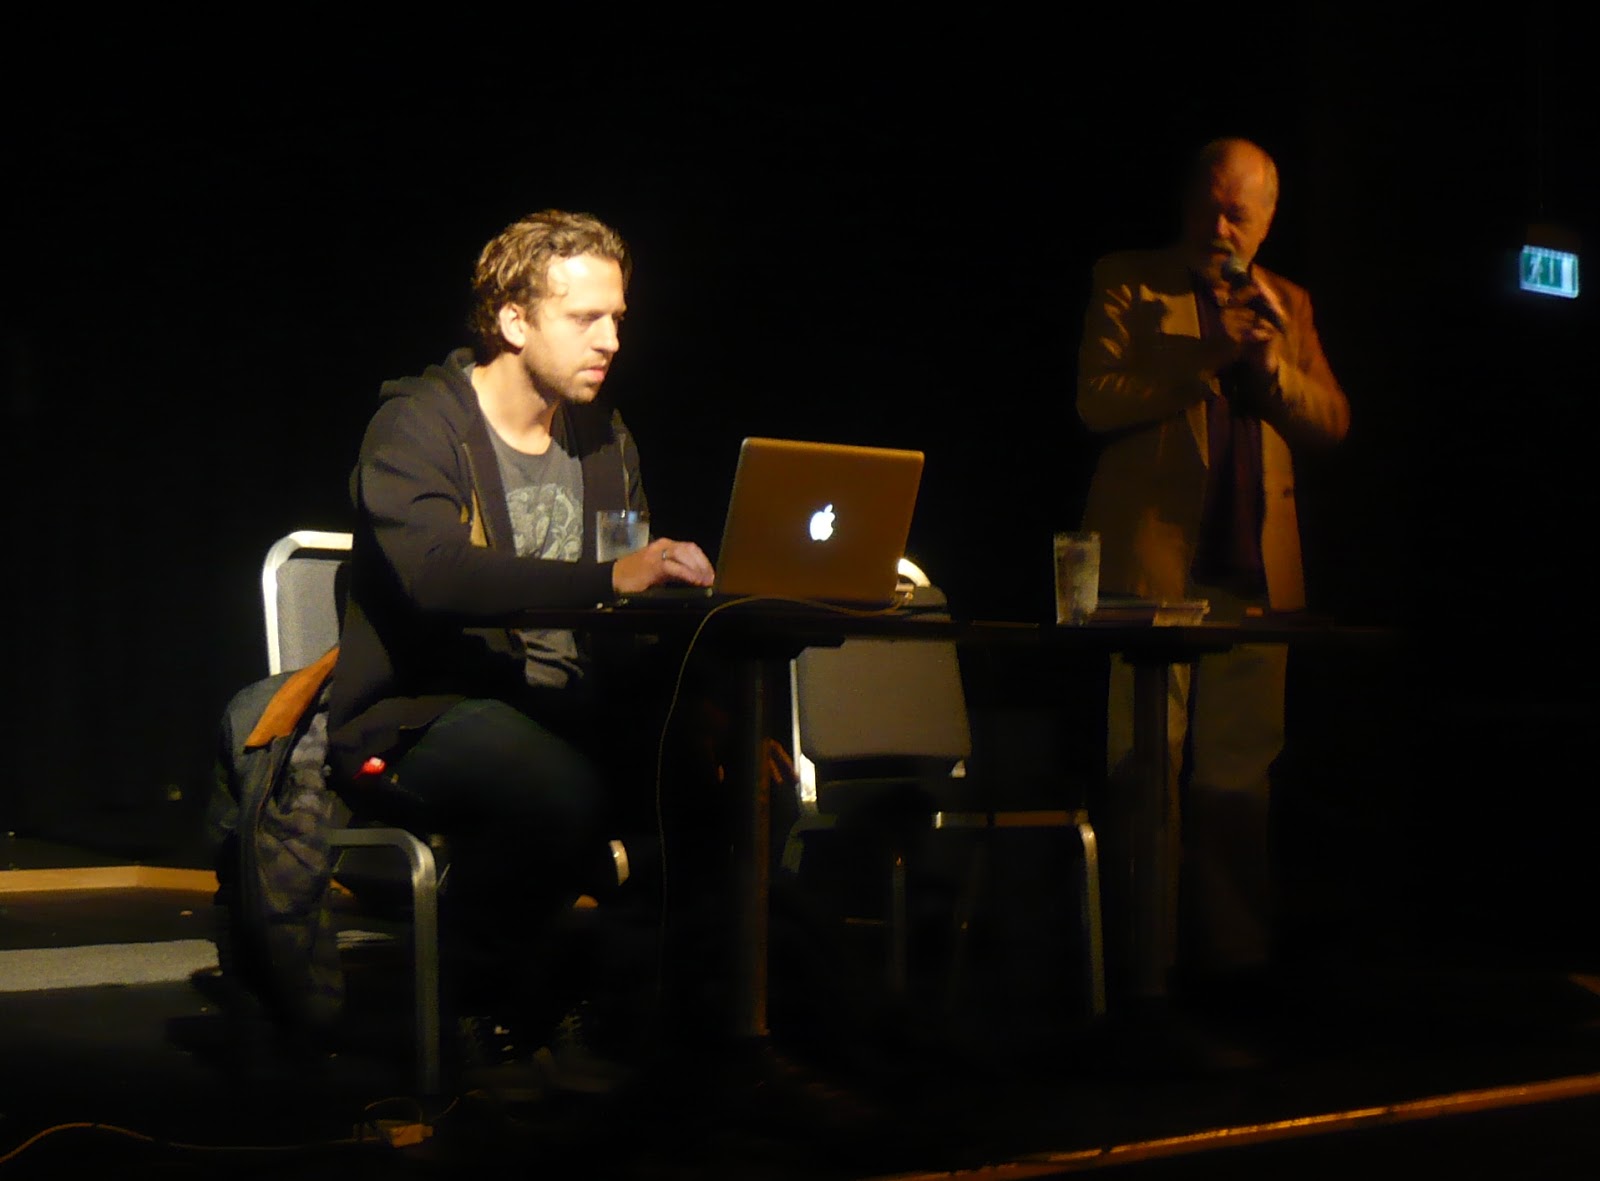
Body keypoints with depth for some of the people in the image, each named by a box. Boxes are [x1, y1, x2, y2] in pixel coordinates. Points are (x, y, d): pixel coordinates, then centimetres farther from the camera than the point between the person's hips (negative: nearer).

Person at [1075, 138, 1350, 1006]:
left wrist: (1273, 360, -7)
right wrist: (1209, 353, -12)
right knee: (1146, 766, -7)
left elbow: (1332, 423, 11)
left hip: (1254, 570, 4)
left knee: (1238, 773, 3)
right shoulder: (1127, 284, 8)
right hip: (1154, 560, -4)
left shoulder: (1286, 305, 19)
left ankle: (1230, 954, 9)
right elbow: (1098, 400, -5)